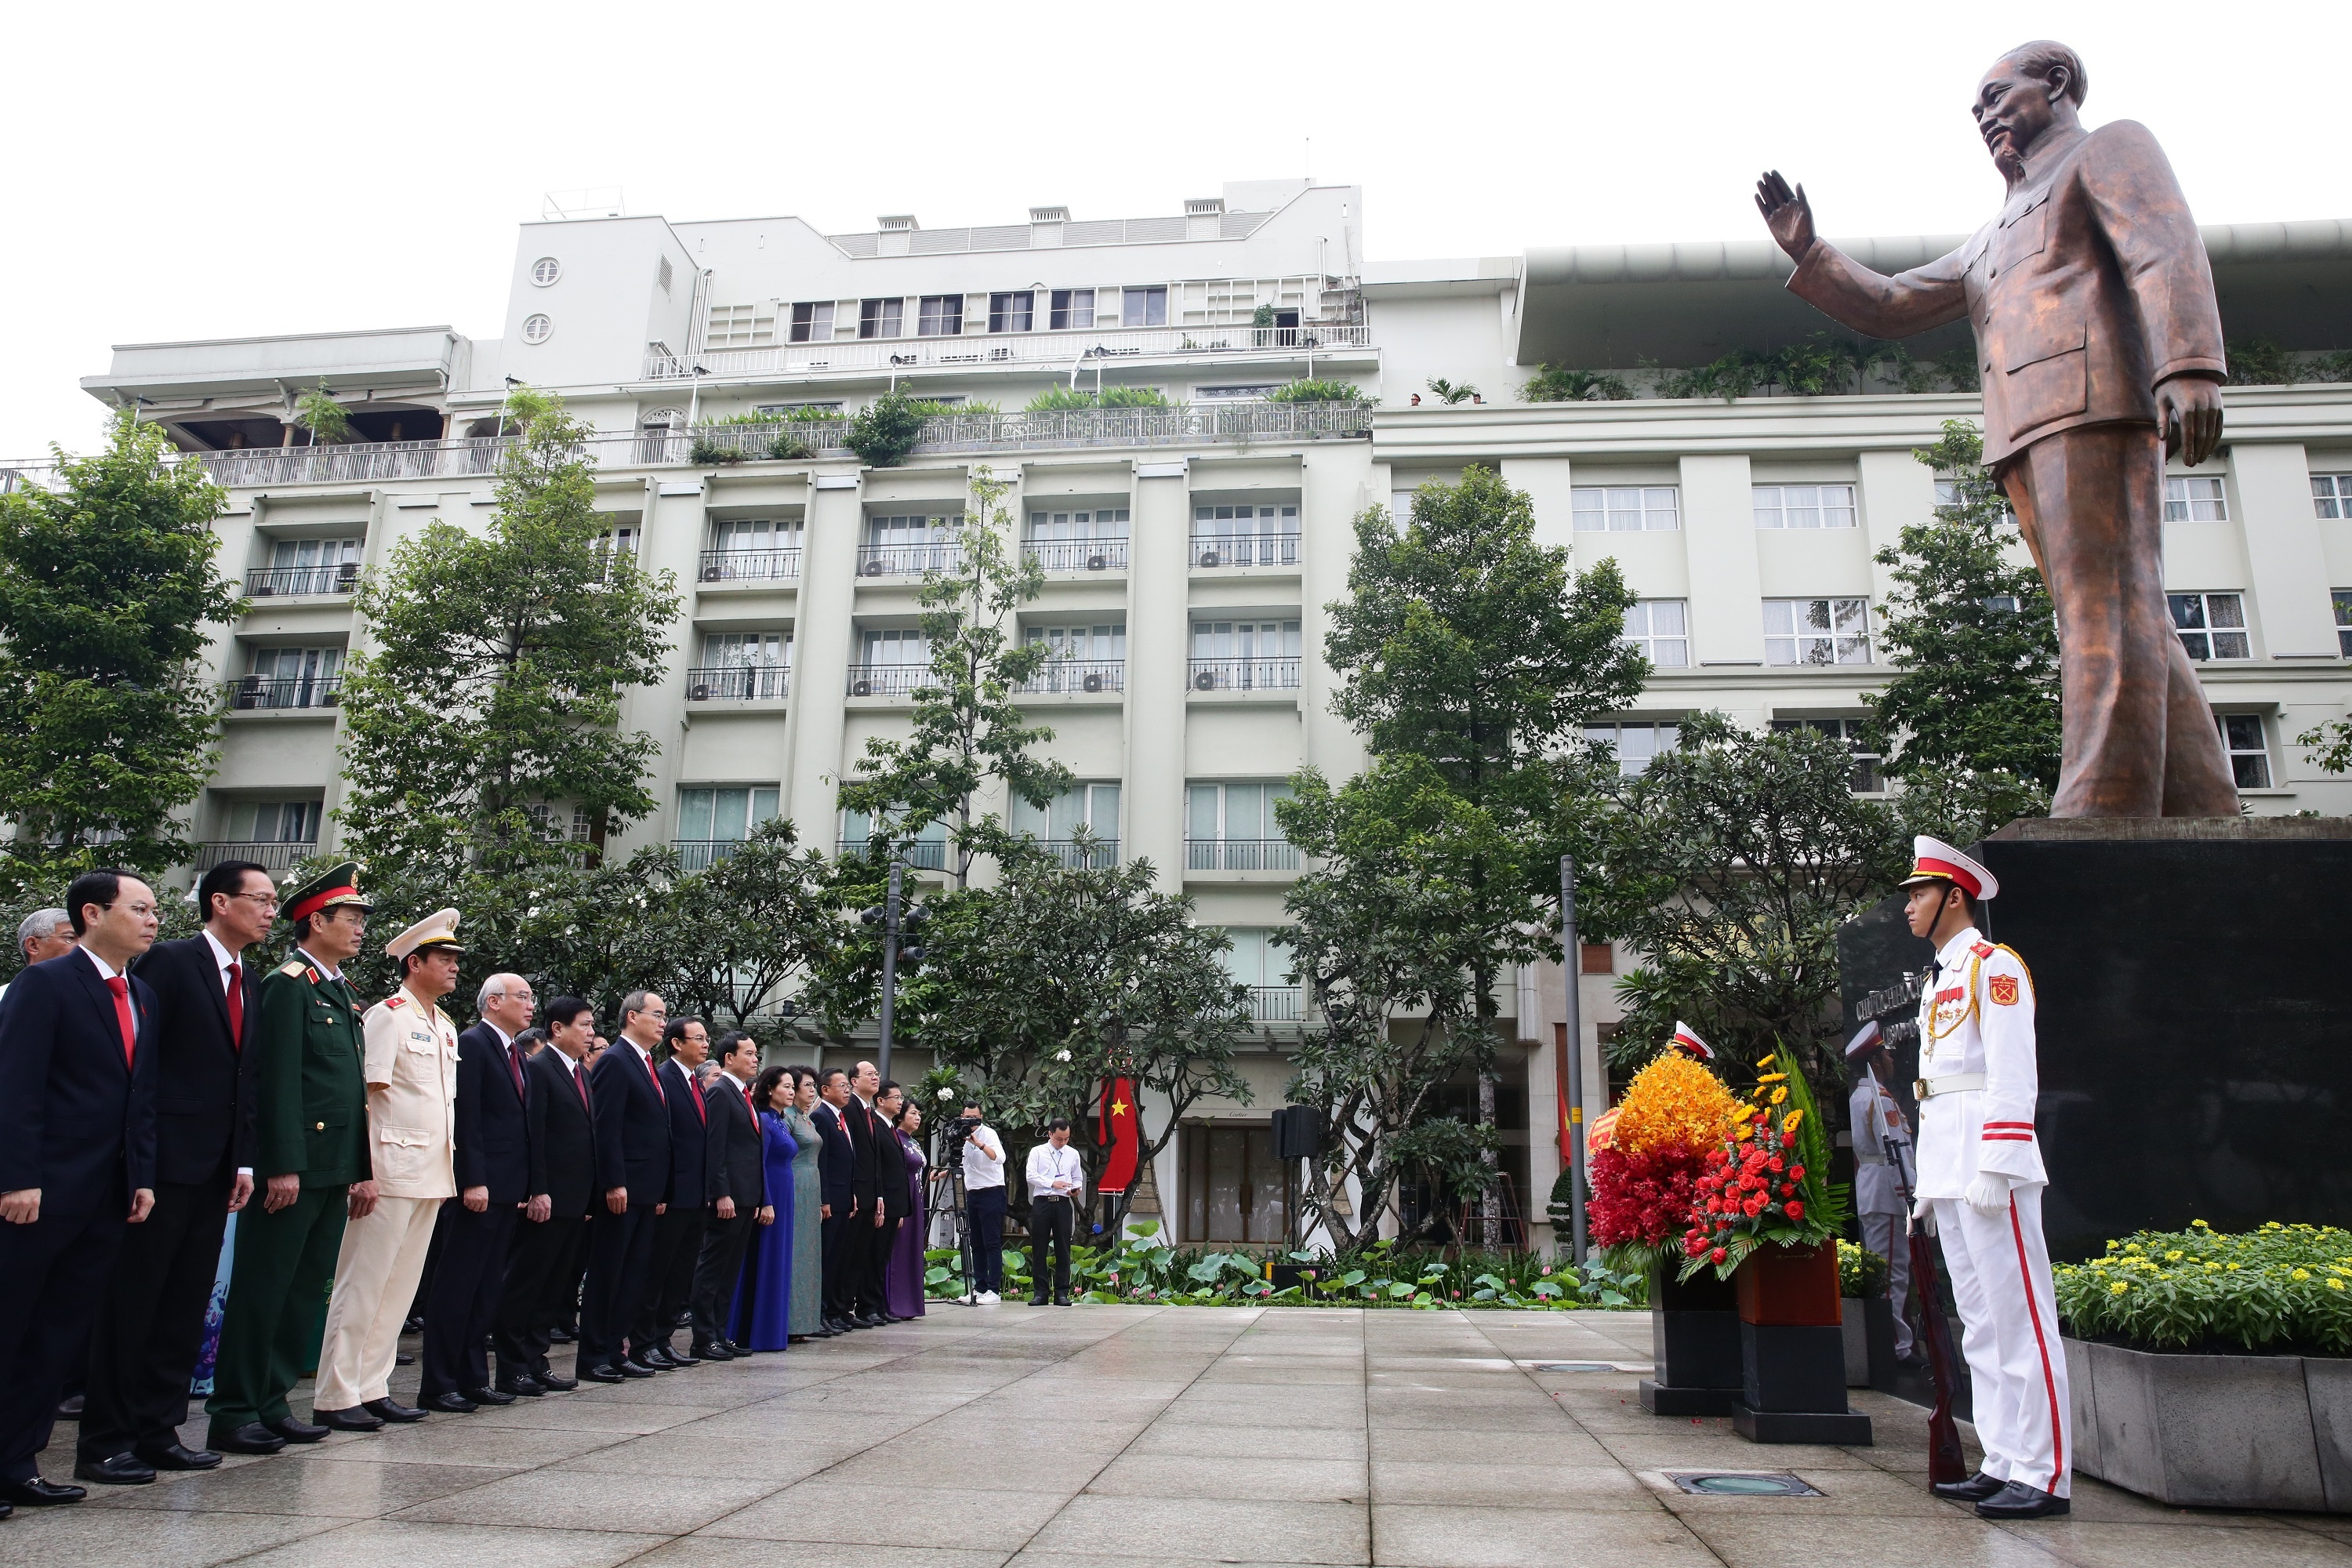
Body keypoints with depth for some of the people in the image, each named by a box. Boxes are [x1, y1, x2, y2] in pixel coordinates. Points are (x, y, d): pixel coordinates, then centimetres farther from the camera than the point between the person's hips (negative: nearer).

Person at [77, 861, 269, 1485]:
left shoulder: (252, 983, 14)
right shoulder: (169, 962, -8)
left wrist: (245, 1162, 11)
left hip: (216, 1169, 7)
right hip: (164, 1161, -7)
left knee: (186, 1306, 11)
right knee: (131, 1301, 1)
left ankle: (158, 1431, 19)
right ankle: (104, 1444, 9)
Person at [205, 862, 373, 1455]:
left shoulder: (342, 994, 19)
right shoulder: (287, 984, -8)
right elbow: (277, 1081, -16)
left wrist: (363, 1169, 17)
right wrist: (282, 1167, -21)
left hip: (333, 1171, 9)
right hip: (293, 1167, -8)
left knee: (306, 1290, 11)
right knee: (264, 1288, -2)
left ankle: (271, 1403, 19)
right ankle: (233, 1413, 6)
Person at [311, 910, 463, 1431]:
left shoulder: (446, 1027, 16)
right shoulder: (387, 1015, -8)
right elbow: (367, 1096, -13)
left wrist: (449, 1169, 14)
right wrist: (365, 1172, -18)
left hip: (433, 1175, 8)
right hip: (392, 1171, -8)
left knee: (400, 1286, 12)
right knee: (362, 1283, -3)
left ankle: (371, 1387, 20)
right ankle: (335, 1398, 3)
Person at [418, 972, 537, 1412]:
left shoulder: (516, 1054, 18)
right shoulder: (472, 1044, -8)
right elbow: (467, 1118, -16)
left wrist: (533, 1187, 15)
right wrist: (473, 1182, -21)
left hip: (508, 1191, 9)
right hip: (478, 1189, -9)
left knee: (487, 1290, 12)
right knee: (456, 1287, -3)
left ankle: (473, 1378, 18)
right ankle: (438, 1385, 3)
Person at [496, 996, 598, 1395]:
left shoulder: (582, 1074, 17)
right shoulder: (538, 1069, -9)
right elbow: (533, 1135, -15)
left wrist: (590, 1196, 14)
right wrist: (538, 1192, -20)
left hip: (576, 1200, 9)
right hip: (547, 1198, -9)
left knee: (556, 1287, 12)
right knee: (524, 1283, -1)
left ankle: (535, 1361, 19)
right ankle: (512, 1369, 5)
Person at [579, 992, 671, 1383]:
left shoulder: (648, 1067, 17)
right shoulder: (615, 1062, -10)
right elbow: (606, 1128, -17)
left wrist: (660, 1192, 16)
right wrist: (614, 1184, -22)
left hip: (646, 1192, 9)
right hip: (622, 1190, -9)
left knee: (635, 1276, 11)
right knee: (606, 1274, -1)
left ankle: (616, 1351, 17)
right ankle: (593, 1358, 7)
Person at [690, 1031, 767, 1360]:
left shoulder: (748, 1096, 18)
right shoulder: (720, 1093, -9)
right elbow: (715, 1148, -16)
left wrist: (762, 1199, 16)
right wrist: (721, 1194, -21)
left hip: (748, 1197, 9)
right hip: (728, 1197, -9)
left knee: (730, 1270, 12)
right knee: (712, 1268, -3)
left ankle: (719, 1334, 17)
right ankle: (704, 1339, 1)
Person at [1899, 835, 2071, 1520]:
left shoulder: (1994, 966, -5)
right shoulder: (1938, 981, 21)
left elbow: (2013, 1076, -14)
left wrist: (1994, 1168, -20)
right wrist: (1926, 1182, 18)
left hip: (1988, 1165, -9)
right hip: (1947, 1169, 9)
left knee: (2018, 1315, -6)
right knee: (1979, 1322, 9)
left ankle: (2044, 1475, -3)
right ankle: (2004, 1464, 13)